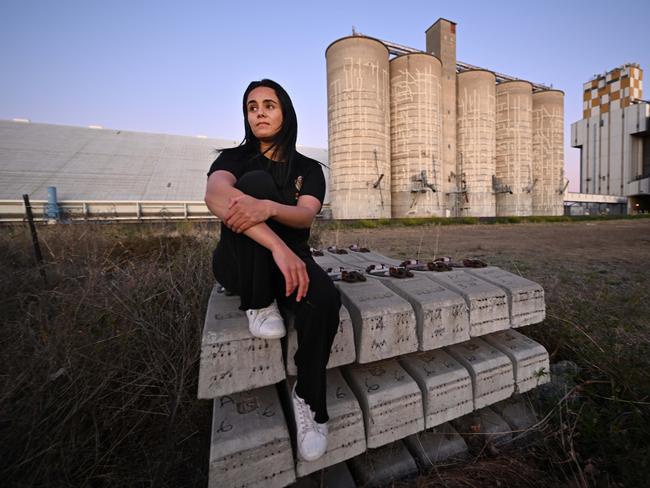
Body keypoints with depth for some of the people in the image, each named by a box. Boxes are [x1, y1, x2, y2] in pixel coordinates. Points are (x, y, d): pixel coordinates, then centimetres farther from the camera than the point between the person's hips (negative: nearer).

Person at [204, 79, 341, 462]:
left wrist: (267, 208, -37)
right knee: (256, 181, -24)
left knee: (325, 299, -32)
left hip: (291, 260, 2)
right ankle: (260, 306, -17)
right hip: (240, 265, -1)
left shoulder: (308, 169, 8)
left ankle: (309, 399, -3)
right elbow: (215, 195, -23)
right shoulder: (236, 157, 3)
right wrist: (278, 246, -37)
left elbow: (305, 216, -13)